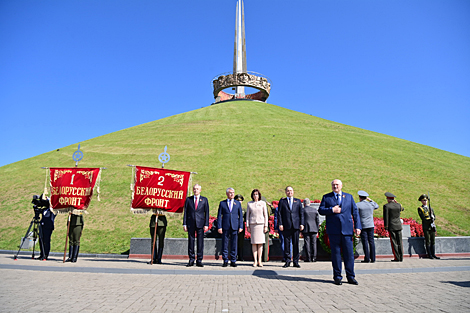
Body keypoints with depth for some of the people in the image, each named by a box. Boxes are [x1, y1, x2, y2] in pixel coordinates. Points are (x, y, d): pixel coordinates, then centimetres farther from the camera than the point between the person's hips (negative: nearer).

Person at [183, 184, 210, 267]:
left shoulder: (204, 199, 6)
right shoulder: (188, 199, 8)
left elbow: (207, 213, 4)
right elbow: (185, 212, 7)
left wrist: (206, 224, -4)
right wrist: (184, 224, 0)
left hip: (200, 223, -1)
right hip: (190, 223, 1)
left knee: (200, 242, 1)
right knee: (190, 241, 4)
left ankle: (199, 261, 9)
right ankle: (191, 260, 14)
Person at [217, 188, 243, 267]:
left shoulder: (238, 203, 11)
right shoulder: (222, 203, 8)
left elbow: (240, 216, 10)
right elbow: (219, 216, 4)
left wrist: (240, 227, 1)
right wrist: (219, 227, -4)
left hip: (235, 227, 1)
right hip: (225, 227, -1)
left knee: (234, 244, 3)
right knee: (224, 244, 2)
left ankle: (233, 261, 14)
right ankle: (225, 261, 14)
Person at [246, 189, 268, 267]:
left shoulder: (263, 203, 5)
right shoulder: (249, 204, 7)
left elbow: (265, 215, 5)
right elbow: (247, 215, 9)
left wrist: (266, 226, -2)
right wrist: (247, 226, 3)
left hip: (261, 224, -1)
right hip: (253, 224, 1)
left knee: (260, 243, -2)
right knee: (254, 243, 0)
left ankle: (259, 261, 4)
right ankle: (255, 261, 5)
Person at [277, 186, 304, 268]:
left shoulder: (298, 201, 14)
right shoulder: (282, 201, 10)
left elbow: (301, 213, 11)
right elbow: (280, 213, 5)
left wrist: (301, 224, 1)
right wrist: (280, 224, -4)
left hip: (296, 225, 1)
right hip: (286, 226, -1)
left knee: (296, 243, 3)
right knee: (286, 243, 1)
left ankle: (296, 261, 11)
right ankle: (287, 261, 10)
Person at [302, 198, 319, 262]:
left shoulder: (302, 210, -4)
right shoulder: (315, 209, 8)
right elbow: (317, 220, 9)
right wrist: (317, 229, 14)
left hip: (306, 229, -3)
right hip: (314, 229, 3)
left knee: (307, 243, 0)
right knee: (313, 243, 7)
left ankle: (308, 258, 0)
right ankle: (314, 258, 5)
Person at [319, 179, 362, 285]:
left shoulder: (349, 197, 14)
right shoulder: (326, 197, 10)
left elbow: (355, 212, 11)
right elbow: (320, 210, 3)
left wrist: (357, 226, 2)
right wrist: (331, 210, -12)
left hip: (347, 229, 1)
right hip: (333, 230, -1)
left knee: (349, 253, 2)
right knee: (335, 253, 4)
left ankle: (351, 277, 14)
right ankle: (337, 276, 14)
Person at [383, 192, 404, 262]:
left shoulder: (386, 206, -10)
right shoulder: (398, 205, 3)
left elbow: (386, 217, -12)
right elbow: (402, 209, 29)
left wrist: (386, 227, -7)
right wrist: (396, 202, 19)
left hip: (391, 226, -4)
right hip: (399, 226, 4)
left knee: (394, 242, 1)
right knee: (399, 242, 9)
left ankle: (397, 258, 3)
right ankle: (401, 258, 12)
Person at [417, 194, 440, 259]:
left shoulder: (431, 208, 18)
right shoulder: (420, 209, 0)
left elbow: (434, 217, 9)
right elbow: (423, 218, -9)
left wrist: (432, 217, -13)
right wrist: (430, 220, -15)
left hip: (432, 226, 5)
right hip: (426, 227, -5)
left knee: (433, 241, 5)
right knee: (428, 241, -2)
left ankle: (433, 254, 10)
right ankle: (429, 255, 3)